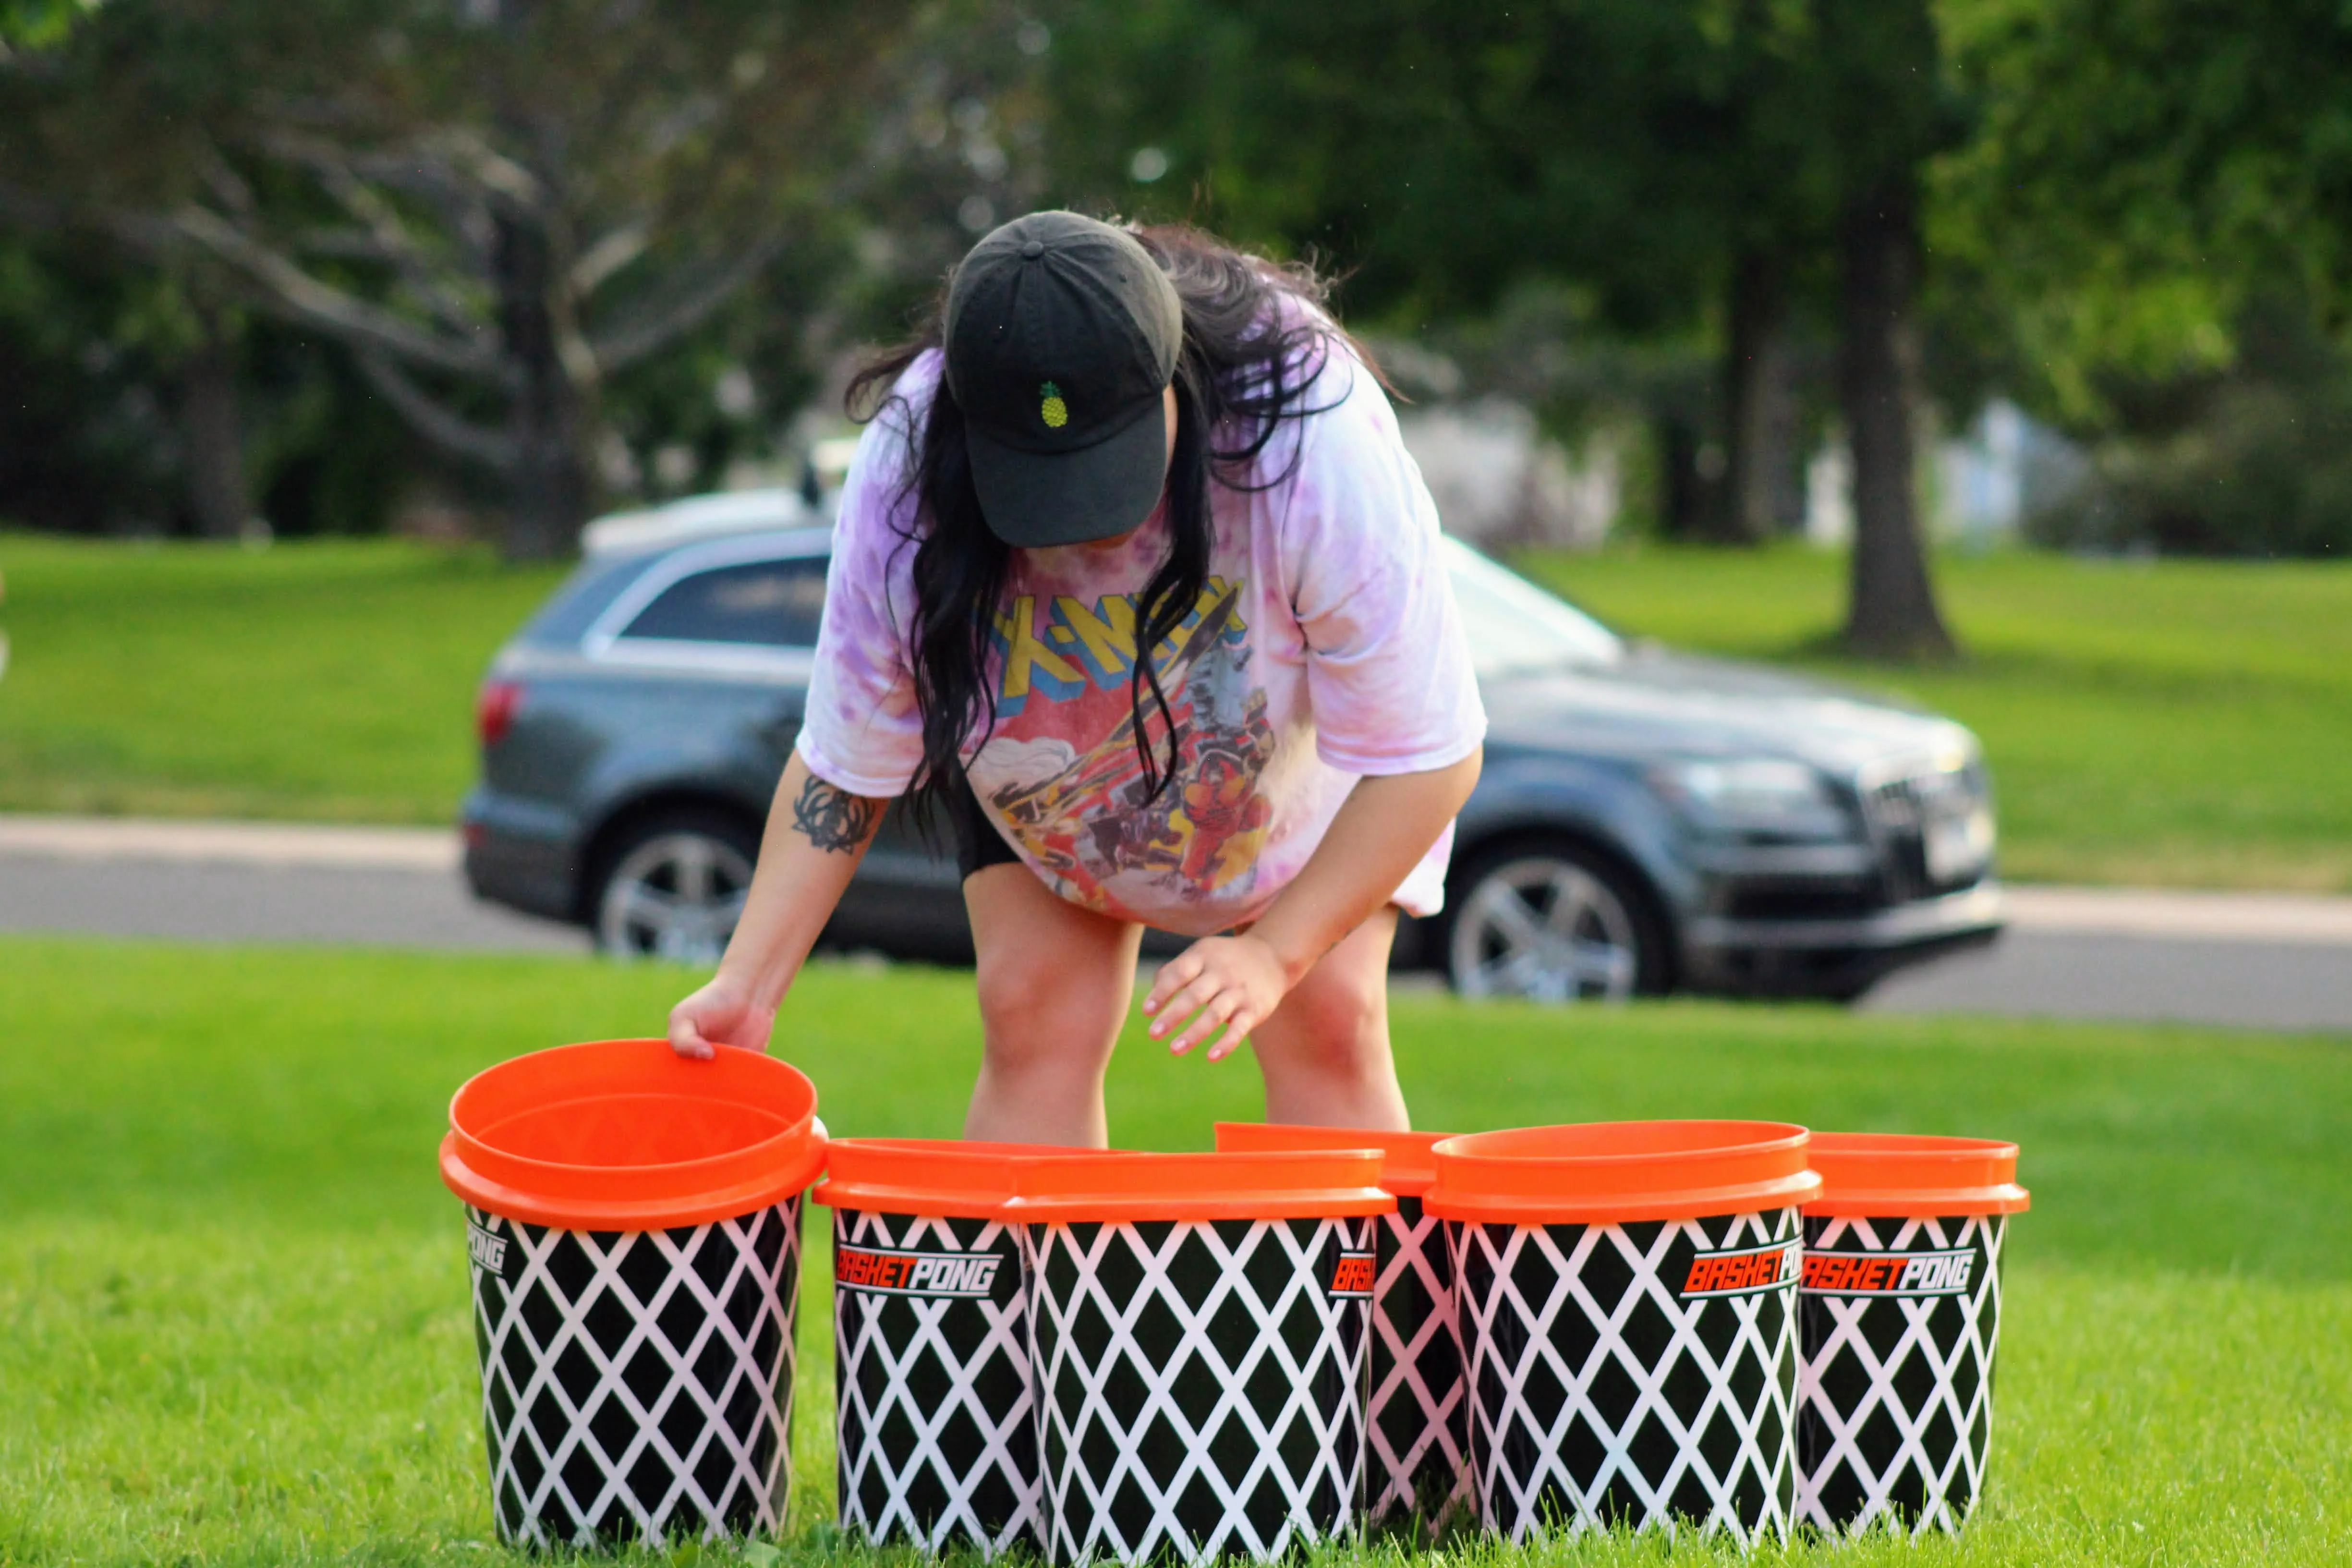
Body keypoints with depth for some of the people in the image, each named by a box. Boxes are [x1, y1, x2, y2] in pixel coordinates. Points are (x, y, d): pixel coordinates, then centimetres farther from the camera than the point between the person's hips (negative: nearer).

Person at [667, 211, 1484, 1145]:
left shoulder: (1318, 441, -42)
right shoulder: (905, 469, -35)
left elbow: (1429, 760, -32)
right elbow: (845, 760, -20)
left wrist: (1275, 952, -40)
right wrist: (746, 987, -28)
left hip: (1308, 748, -1)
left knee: (1328, 1018, -14)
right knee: (1033, 1014, -12)